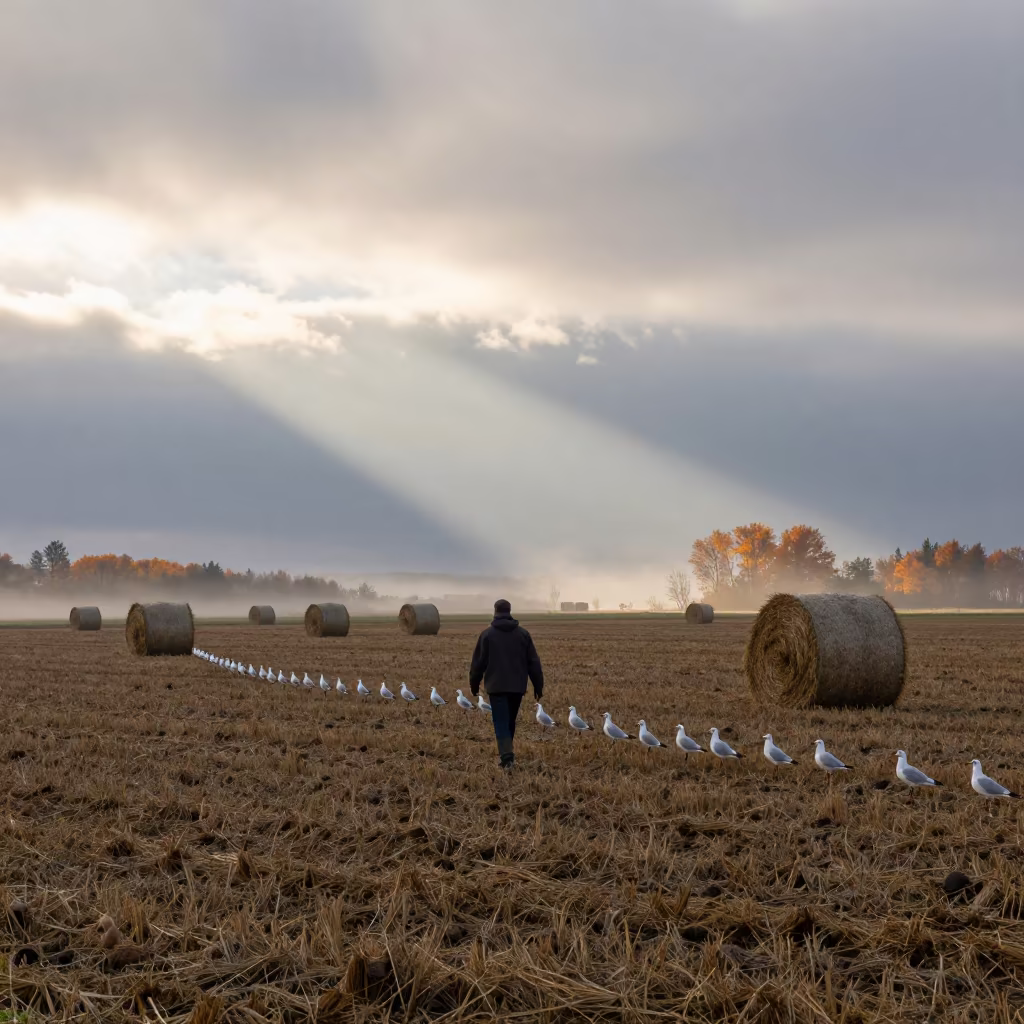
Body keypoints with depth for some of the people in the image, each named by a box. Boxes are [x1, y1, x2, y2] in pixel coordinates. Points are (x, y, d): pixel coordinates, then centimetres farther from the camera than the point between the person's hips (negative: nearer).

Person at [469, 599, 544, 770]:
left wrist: (474, 684, 13)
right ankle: (506, 752, 27)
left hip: (496, 686, -3)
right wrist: (538, 685, 10)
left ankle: (507, 755, -22)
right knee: (510, 722, 18)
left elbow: (478, 662, 0)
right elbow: (533, 662, 5)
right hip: (517, 686, 3)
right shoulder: (523, 633, 4)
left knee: (501, 723, -5)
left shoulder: (487, 634, -3)